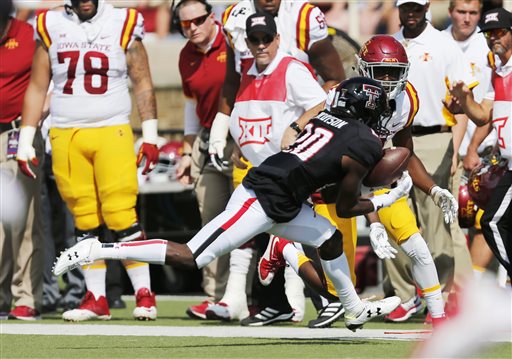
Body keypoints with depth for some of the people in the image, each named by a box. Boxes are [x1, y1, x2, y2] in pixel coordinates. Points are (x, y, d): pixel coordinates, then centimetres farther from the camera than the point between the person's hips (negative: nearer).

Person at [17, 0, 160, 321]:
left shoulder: (123, 26, 2)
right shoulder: (51, 28, 8)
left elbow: (143, 84, 6)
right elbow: (37, 88, 12)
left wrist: (150, 136, 1)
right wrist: (25, 142, 8)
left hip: (112, 134, -2)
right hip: (66, 136, 2)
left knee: (121, 217, -10)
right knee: (85, 222, 4)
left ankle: (144, 295, -4)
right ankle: (96, 300, 9)